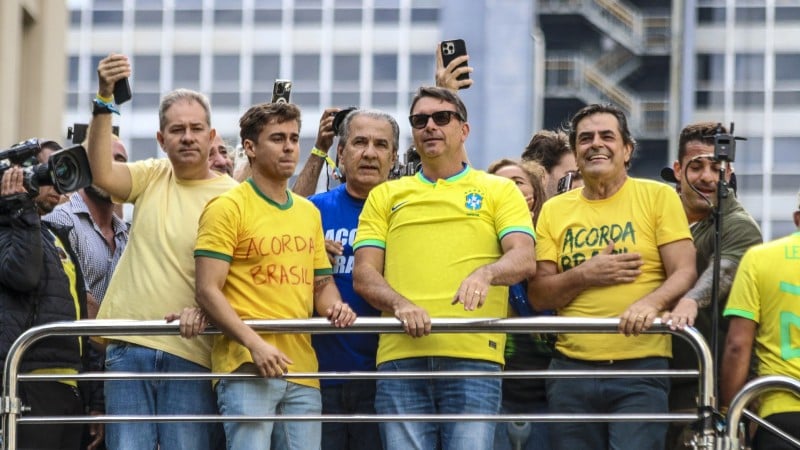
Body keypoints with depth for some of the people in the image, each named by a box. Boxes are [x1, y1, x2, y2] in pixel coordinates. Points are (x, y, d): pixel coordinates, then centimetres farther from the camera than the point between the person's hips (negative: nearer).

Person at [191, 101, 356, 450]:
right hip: (246, 368, -7)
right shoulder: (227, 208, -3)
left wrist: (334, 306, 1)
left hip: (302, 369, 7)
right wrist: (256, 344, -20)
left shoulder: (309, 212, 19)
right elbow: (208, 291, -9)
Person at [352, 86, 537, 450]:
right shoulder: (385, 196, 19)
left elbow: (524, 258, -1)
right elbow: (364, 275, 10)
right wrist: (400, 304, -12)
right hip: (400, 355, 2)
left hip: (473, 355, -2)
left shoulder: (499, 191, 13)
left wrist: (485, 272, -24)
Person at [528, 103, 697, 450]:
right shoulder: (554, 210, 12)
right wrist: (584, 276, -10)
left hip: (640, 369, -3)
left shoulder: (658, 197, 4)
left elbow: (685, 273, -3)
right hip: (572, 370, 3)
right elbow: (538, 296, 8)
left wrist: (651, 303, -23)